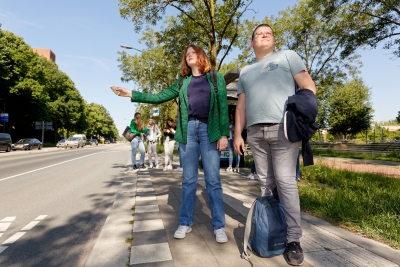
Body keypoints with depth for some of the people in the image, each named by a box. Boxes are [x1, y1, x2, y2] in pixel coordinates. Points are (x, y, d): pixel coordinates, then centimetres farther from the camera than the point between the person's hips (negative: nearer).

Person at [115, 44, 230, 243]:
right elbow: (159, 97, 14)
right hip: (188, 130, 3)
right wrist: (132, 94, 7)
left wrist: (224, 134, -8)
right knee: (188, 179, 7)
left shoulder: (216, 78, 9)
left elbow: (223, 106, 1)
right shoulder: (183, 82, 16)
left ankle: (219, 226, 10)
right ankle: (185, 223, 18)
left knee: (213, 180, -1)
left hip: (209, 130, -2)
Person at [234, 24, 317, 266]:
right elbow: (241, 105, 19)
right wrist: (238, 134, 10)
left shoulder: (287, 56, 13)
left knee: (286, 182, -7)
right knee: (266, 183, 6)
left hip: (283, 128, -4)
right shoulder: (245, 71, 24)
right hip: (255, 132, 4)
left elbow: (309, 86, 4)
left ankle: (294, 240, 1)